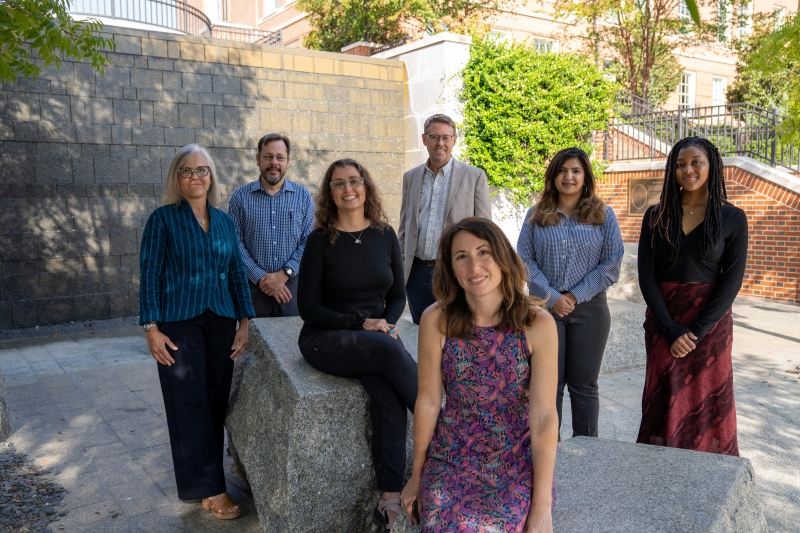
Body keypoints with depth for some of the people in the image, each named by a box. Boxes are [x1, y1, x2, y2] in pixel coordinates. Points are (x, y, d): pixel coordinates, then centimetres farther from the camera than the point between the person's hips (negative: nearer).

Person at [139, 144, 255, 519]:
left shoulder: (224, 221, 9)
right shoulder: (163, 219, -3)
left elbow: (236, 272, 10)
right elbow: (149, 276, -5)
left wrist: (244, 321, 4)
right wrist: (152, 328, -11)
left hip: (220, 322, 4)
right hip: (179, 323, -4)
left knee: (216, 402, 7)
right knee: (190, 404, -1)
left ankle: (200, 478, 22)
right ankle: (210, 488, 7)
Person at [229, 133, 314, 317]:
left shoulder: (303, 196, 5)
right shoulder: (240, 197, 3)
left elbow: (308, 242, 0)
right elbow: (236, 243, -2)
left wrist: (284, 274, -11)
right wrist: (261, 278, -12)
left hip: (292, 285, 1)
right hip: (253, 286, 0)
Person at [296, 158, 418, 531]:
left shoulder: (384, 235, 7)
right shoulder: (320, 241, -2)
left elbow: (398, 295, 12)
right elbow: (308, 307, -4)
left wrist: (387, 323, -10)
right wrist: (360, 323, -14)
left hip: (378, 335, 3)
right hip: (326, 339, -3)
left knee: (387, 393, -29)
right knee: (390, 351, -32)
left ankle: (390, 496, -24)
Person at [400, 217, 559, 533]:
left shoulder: (537, 323, -12)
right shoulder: (437, 320, -10)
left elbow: (544, 416, -12)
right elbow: (428, 402, -3)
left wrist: (543, 506, -13)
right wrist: (417, 475, 7)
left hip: (517, 460, 0)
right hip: (452, 458, 1)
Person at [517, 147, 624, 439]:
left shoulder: (603, 215, 4)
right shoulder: (536, 215, 6)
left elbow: (611, 264, -2)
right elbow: (525, 260, -1)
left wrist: (576, 296, -11)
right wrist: (552, 297, -11)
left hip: (590, 308, 0)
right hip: (545, 307, 0)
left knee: (584, 385, 8)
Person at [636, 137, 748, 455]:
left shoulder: (732, 218, 0)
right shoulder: (655, 216, 3)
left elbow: (732, 280, -6)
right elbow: (646, 275, -2)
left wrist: (696, 331, -14)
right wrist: (671, 330, -12)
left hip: (710, 321, -1)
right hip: (663, 320, 2)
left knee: (709, 402, 5)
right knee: (664, 401, 8)